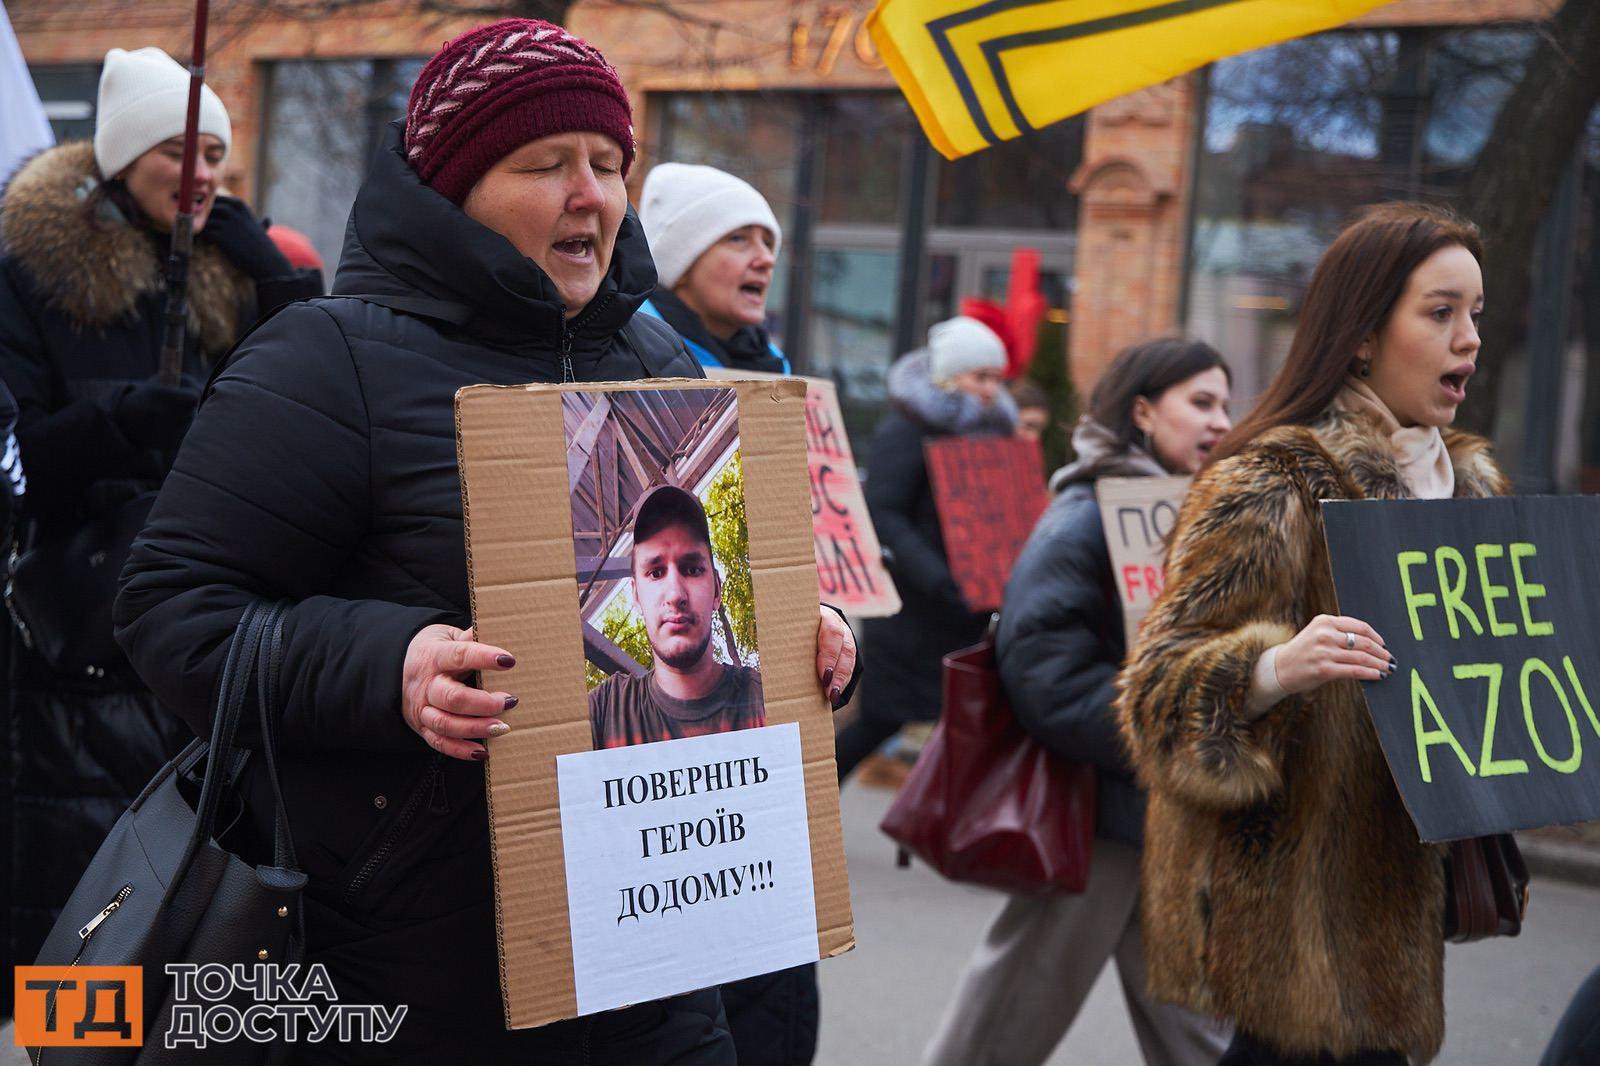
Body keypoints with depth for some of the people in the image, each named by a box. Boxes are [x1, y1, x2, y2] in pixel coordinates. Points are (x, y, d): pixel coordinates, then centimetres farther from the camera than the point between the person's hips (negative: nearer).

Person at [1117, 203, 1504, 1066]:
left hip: (1393, 887, 7)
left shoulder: (1468, 485, 14)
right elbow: (1161, 686, -15)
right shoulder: (1271, 488, -11)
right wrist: (1275, 670, -34)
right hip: (1291, 890, -7)